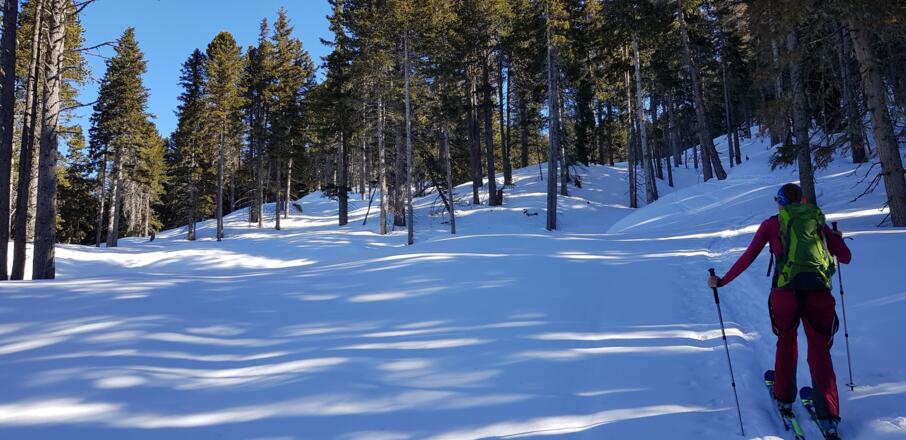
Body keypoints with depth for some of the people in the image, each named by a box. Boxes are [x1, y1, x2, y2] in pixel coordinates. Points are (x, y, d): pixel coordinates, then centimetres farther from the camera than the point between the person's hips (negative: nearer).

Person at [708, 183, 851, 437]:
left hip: (785, 290, -1)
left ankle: (784, 400, 31)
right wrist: (837, 237, 42)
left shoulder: (771, 224, 13)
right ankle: (828, 417, 1)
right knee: (820, 352, 9)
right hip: (820, 291, 1)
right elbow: (846, 258, 21)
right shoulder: (818, 222, 19)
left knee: (786, 343, 23)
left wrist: (721, 282, 16)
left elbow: (747, 258, 8)